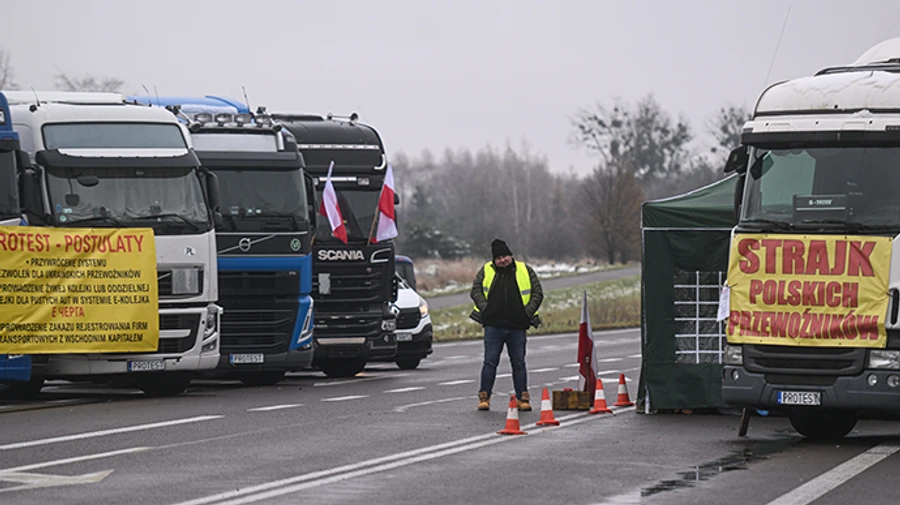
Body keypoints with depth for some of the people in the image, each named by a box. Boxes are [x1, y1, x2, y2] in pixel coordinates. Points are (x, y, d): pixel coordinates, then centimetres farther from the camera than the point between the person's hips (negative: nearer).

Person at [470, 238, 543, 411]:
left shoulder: (525, 271, 6)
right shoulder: (486, 271, 6)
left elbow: (537, 293, 9)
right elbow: (476, 291, 8)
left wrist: (528, 312, -2)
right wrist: (485, 309, -4)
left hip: (517, 327, 0)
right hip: (493, 326, 0)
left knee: (519, 363, 5)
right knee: (490, 362, -2)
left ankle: (522, 398, 10)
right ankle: (484, 397, 4)